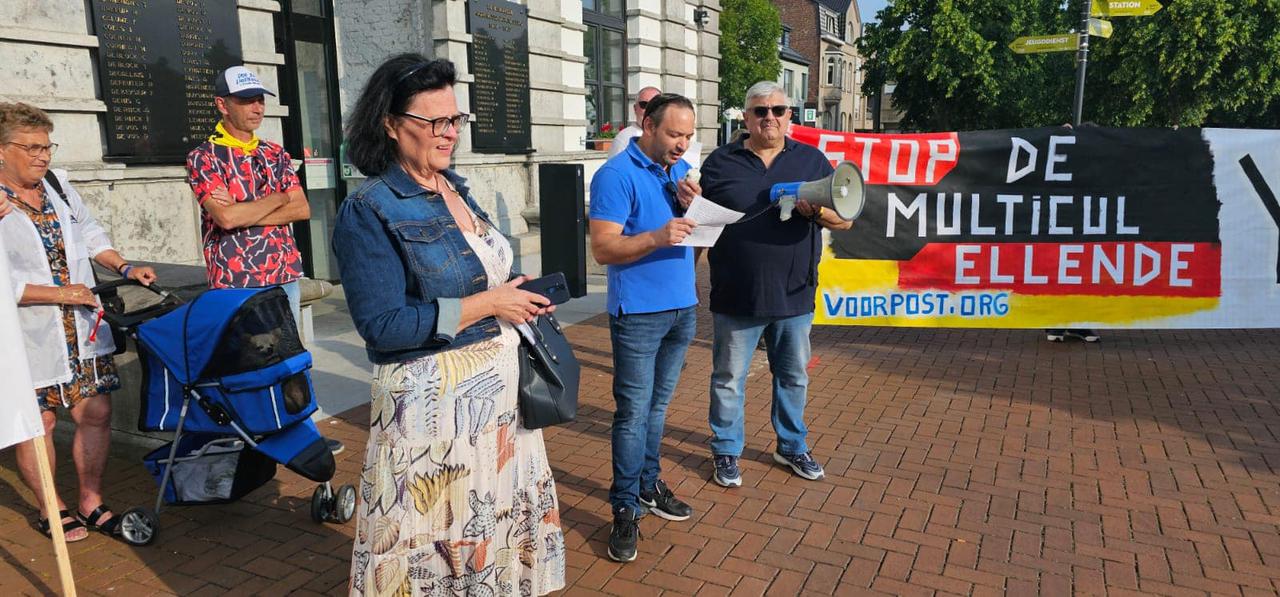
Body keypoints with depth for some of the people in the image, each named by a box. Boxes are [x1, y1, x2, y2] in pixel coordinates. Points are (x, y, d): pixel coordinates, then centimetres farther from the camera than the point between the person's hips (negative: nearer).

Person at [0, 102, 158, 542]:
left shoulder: (58, 185, 8)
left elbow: (89, 233, 20)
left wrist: (125, 268, 9)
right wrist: (60, 294, -18)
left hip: (83, 329, 6)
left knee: (96, 414, 7)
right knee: (38, 424, 5)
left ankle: (92, 502, 23)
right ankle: (50, 509, 24)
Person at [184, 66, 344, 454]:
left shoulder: (276, 154, 11)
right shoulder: (204, 157, -4)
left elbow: (302, 210, -1)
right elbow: (225, 217, -18)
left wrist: (243, 212, -12)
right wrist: (278, 198, -6)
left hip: (284, 274, 5)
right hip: (235, 280, -5)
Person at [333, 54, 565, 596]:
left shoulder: (454, 187, 9)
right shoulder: (369, 212, -14)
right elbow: (384, 326, -21)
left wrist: (519, 299, 0)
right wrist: (488, 304, -19)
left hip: (500, 385, 7)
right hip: (434, 399, -7)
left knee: (502, 514, 18)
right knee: (438, 542, 8)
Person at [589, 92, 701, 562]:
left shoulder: (681, 170, 11)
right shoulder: (616, 176, -12)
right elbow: (602, 248, -18)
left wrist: (691, 206, -6)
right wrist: (657, 237, -31)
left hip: (682, 308, 7)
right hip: (638, 313, -7)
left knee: (658, 405, 15)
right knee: (634, 412, -2)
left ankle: (648, 484, 29)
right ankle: (625, 508, 9)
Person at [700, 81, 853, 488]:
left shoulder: (811, 160, 6)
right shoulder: (721, 162, 2)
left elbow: (845, 220, 5)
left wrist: (817, 210, -15)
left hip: (794, 296, 2)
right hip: (736, 297, -2)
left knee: (793, 376, 16)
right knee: (728, 379, 9)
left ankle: (792, 446, 35)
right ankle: (726, 452, 26)